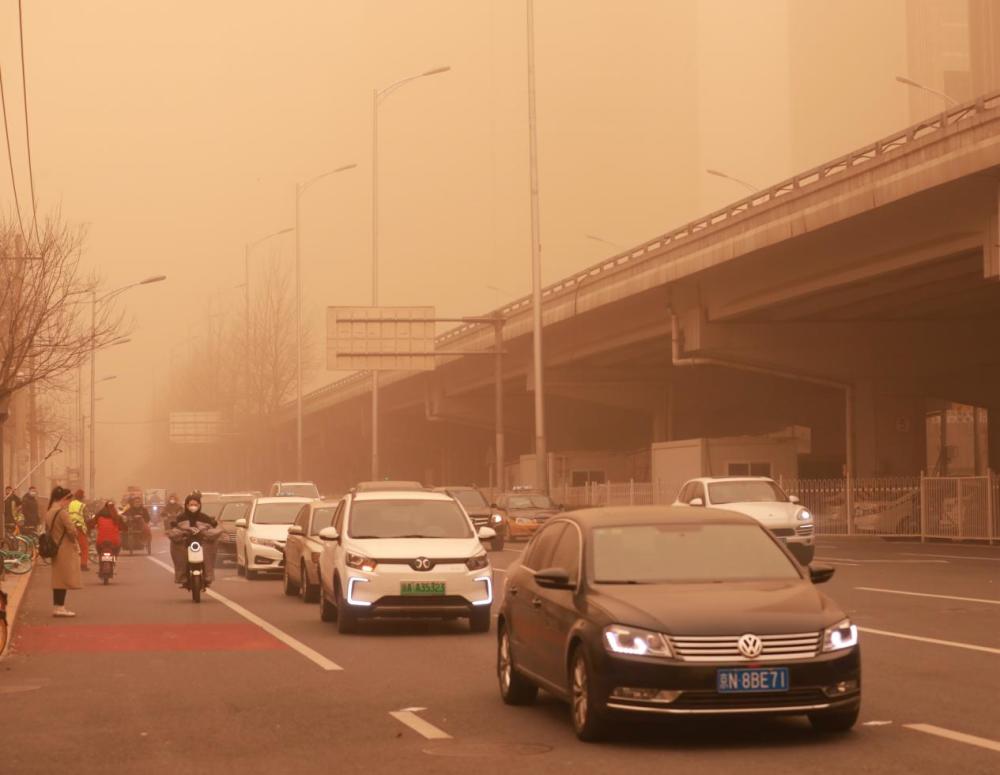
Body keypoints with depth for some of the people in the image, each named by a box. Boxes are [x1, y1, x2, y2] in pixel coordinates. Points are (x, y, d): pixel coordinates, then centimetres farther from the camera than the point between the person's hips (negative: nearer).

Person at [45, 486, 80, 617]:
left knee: (58, 579, 12)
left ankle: (57, 607, 15)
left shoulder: (49, 513, 12)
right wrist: (75, 542, -6)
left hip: (55, 550, 9)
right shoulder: (62, 512, -17)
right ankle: (60, 607, -5)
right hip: (66, 551, -9)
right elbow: (72, 530, -22)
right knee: (65, 579, -5)